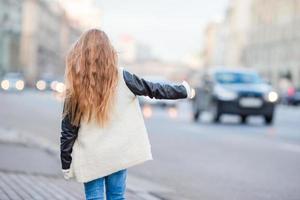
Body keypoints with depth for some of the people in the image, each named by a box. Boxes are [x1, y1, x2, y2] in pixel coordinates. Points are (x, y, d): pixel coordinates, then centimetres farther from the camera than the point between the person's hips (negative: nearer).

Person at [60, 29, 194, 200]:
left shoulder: (76, 88, -8)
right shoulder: (121, 78, -7)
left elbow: (68, 131, -4)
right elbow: (154, 89, 4)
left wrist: (66, 164, 6)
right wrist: (184, 90, 20)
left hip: (90, 158, -1)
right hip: (119, 153, 1)